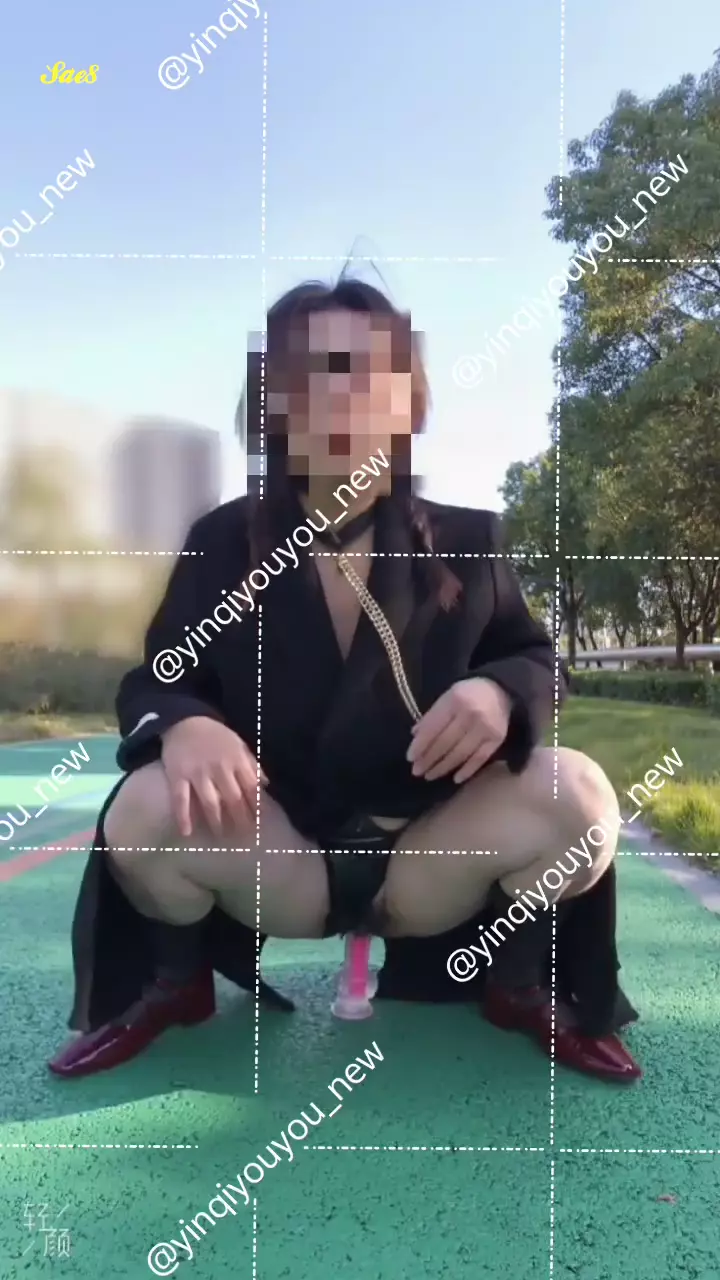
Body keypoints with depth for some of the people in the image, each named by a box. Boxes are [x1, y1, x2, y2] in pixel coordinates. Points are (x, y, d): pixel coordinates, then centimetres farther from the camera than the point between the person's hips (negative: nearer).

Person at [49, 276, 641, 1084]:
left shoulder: (464, 540, 1)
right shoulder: (221, 543, -1)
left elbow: (535, 657, 6)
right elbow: (154, 678, -2)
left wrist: (501, 692, -21)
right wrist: (182, 725, -28)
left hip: (430, 854, 1)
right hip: (268, 856, 0)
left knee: (578, 796, -24)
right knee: (145, 813, -29)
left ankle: (520, 984, 8)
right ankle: (176, 983, 7)